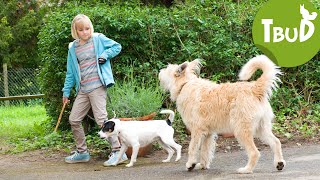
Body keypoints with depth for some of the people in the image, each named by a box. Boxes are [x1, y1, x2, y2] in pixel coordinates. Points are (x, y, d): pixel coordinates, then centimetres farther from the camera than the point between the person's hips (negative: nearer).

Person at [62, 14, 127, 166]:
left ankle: (118, 151, -11)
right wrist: (66, 91, 16)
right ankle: (82, 152, 21)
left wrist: (105, 55, -10)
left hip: (97, 86, -6)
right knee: (74, 120, 7)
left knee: (101, 119, -14)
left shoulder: (98, 39, 0)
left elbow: (117, 46, 6)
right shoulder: (73, 48, 11)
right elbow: (70, 72, 17)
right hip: (82, 89, 6)